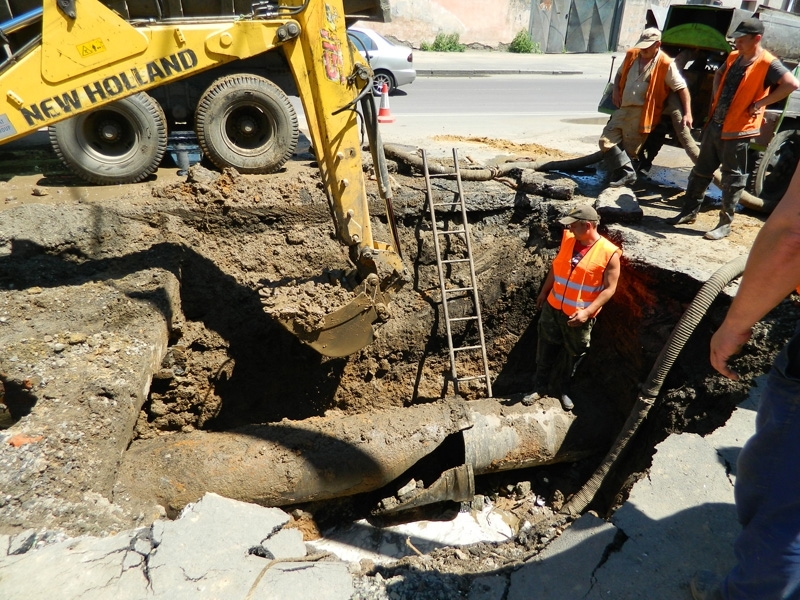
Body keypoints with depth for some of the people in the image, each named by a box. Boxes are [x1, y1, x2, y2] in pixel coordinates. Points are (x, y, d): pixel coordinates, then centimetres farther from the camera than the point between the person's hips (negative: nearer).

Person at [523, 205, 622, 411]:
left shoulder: (610, 253, -18)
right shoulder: (567, 239, -5)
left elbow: (609, 288, -15)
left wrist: (588, 312, -23)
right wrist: (543, 292, 15)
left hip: (579, 316, -3)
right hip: (553, 307, 4)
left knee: (572, 355, 16)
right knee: (546, 349, 14)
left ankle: (562, 388, 38)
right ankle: (540, 386, 32)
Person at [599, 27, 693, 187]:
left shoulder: (665, 64, -7)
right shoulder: (631, 55, 9)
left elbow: (682, 88, -5)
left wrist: (687, 113, -13)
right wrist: (615, 91, 6)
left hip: (641, 114, -6)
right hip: (622, 109, 6)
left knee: (629, 149, -5)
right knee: (606, 141, -4)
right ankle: (626, 173, -6)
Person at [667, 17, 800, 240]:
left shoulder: (767, 63, -13)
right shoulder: (733, 57, 10)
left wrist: (760, 103, -18)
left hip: (737, 131, -7)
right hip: (714, 125, 8)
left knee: (732, 179, 2)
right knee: (701, 171, 13)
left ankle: (725, 224, 8)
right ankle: (690, 212, 25)